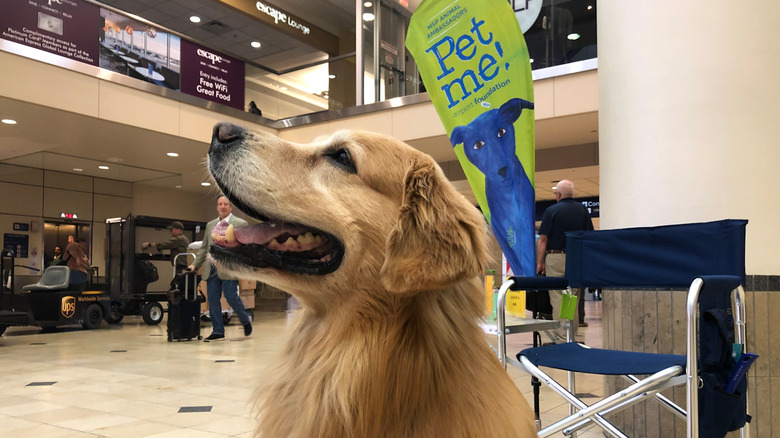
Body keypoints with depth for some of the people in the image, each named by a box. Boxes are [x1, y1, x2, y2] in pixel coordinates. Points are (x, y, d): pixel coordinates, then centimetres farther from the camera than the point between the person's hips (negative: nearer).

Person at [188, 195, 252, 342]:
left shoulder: (240, 224, 1)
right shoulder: (210, 225, 17)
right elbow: (204, 248, 20)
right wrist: (195, 265, 12)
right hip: (212, 269, 6)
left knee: (231, 297, -7)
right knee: (212, 299, 4)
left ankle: (246, 321, 19)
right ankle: (218, 332, 12)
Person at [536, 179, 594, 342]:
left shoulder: (552, 210, -4)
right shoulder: (582, 210, 7)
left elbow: (543, 239, -7)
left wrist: (540, 262, -1)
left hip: (556, 258, -4)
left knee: (558, 300, -1)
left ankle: (561, 339, -2)